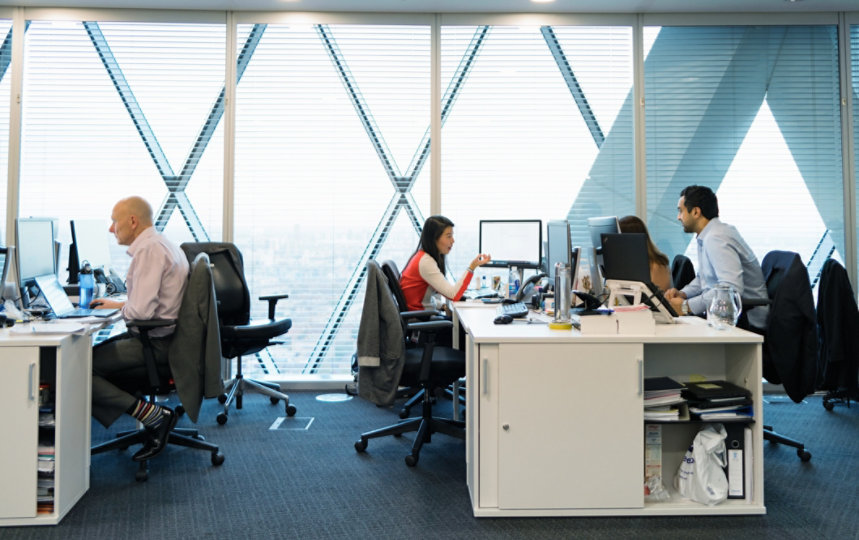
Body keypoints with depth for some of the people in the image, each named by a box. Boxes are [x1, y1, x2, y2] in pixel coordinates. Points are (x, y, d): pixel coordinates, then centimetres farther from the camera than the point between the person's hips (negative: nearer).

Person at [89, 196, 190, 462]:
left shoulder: (149, 250, -17)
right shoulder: (161, 245, 16)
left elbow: (141, 310, -25)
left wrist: (121, 309, -3)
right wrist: (117, 303, 20)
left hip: (157, 343, -11)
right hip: (162, 336, 11)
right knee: (95, 353, 18)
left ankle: (153, 416, -11)